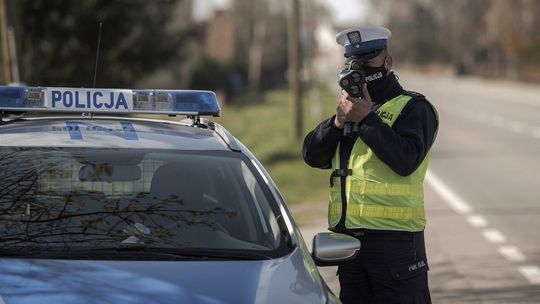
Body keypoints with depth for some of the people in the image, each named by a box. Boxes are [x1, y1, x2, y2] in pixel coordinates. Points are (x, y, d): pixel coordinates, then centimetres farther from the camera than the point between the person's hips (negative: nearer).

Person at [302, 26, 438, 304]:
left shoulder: (412, 108, -1)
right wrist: (338, 122, -8)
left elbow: (406, 160, -18)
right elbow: (312, 155, 10)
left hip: (394, 239, -7)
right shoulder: (353, 105, 20)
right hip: (347, 238, 7)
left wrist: (366, 119, -17)